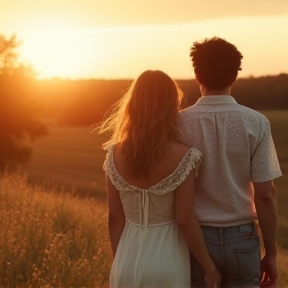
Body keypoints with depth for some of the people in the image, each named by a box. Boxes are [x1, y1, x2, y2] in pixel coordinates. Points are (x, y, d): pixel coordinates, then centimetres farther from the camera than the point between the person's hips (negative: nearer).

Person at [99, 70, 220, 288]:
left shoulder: (116, 154, -3)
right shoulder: (181, 156, -14)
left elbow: (114, 218, 1)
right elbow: (185, 220, -14)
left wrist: (119, 262, 13)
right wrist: (208, 265, -3)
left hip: (128, 260, 3)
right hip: (167, 263, -3)